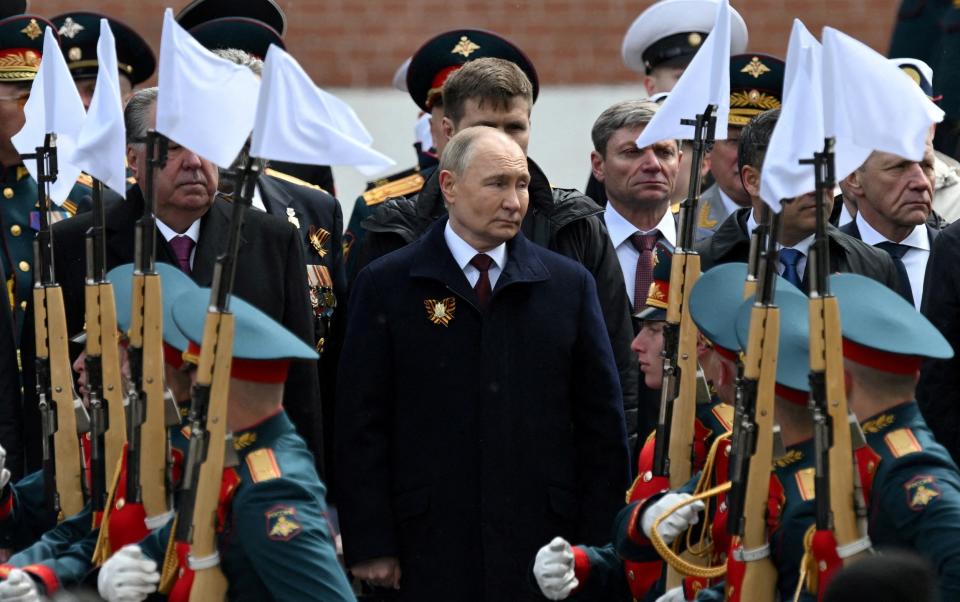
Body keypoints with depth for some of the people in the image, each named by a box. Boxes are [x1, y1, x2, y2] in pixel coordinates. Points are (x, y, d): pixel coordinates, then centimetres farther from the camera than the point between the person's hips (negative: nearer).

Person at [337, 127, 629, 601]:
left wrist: (597, 547, 4)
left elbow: (602, 424, 10)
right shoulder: (386, 286, 2)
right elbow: (361, 425, 0)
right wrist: (371, 545, -6)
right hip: (431, 554, -2)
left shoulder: (568, 285, 8)